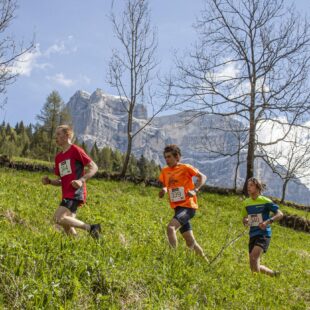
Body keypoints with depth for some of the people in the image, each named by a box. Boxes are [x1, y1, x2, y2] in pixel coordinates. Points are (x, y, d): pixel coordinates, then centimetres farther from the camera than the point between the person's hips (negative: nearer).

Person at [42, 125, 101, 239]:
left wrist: (81, 180, -20)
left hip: (76, 193, -8)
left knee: (58, 218, -23)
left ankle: (91, 228, -16)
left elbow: (94, 167, -6)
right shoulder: (58, 157, 19)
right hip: (67, 195, 8)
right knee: (68, 231, 6)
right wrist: (49, 181, 3)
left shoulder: (75, 150, -3)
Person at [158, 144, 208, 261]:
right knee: (190, 241, 14)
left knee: (170, 227, -28)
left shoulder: (185, 168, -8)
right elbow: (165, 186, 16)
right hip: (177, 207, 7)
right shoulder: (165, 171, 8)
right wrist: (164, 190, -8)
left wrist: (195, 190, -24)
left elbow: (202, 177, -9)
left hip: (188, 206, -7)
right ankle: (205, 261, 29)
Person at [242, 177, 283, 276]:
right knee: (254, 267, 4)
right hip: (252, 235, 6)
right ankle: (273, 274, 26)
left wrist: (268, 221, -22)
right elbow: (244, 217, 22)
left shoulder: (265, 201, -5)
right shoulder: (246, 202, 10)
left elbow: (280, 214, -6)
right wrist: (245, 221, -3)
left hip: (264, 234, -6)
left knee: (253, 257, -27)